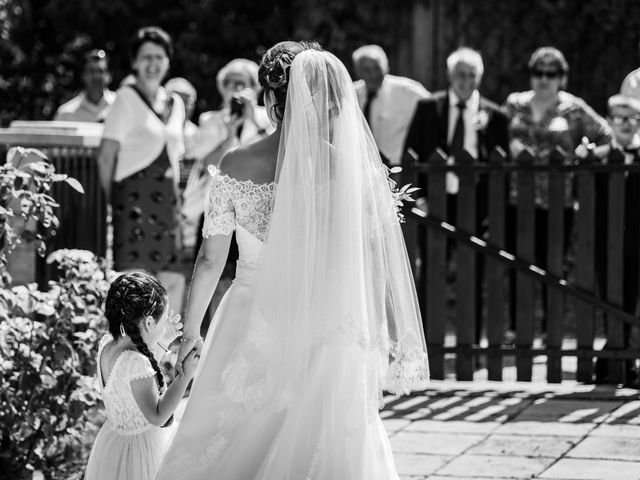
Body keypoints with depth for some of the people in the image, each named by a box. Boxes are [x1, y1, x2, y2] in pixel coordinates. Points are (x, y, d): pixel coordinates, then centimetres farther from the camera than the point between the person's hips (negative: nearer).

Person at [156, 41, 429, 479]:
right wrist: (394, 340, 1)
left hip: (253, 332, 1)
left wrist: (192, 330, 7)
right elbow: (380, 263, -7)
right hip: (327, 339, -1)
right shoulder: (352, 167, -10)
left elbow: (211, 260, -4)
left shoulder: (235, 167, -8)